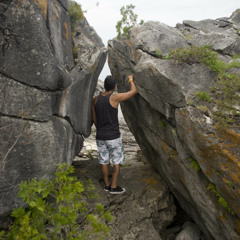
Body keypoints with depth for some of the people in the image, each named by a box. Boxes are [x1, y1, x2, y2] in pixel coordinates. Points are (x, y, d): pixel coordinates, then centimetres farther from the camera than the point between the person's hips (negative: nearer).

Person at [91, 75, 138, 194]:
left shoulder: (95, 99, 0)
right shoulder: (115, 97, -15)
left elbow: (94, 119, 8)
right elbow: (134, 91, -8)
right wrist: (131, 80, 11)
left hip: (100, 136, 5)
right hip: (113, 136, -5)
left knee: (104, 160, 13)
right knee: (117, 161, 8)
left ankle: (107, 185, 24)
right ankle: (113, 187, 10)